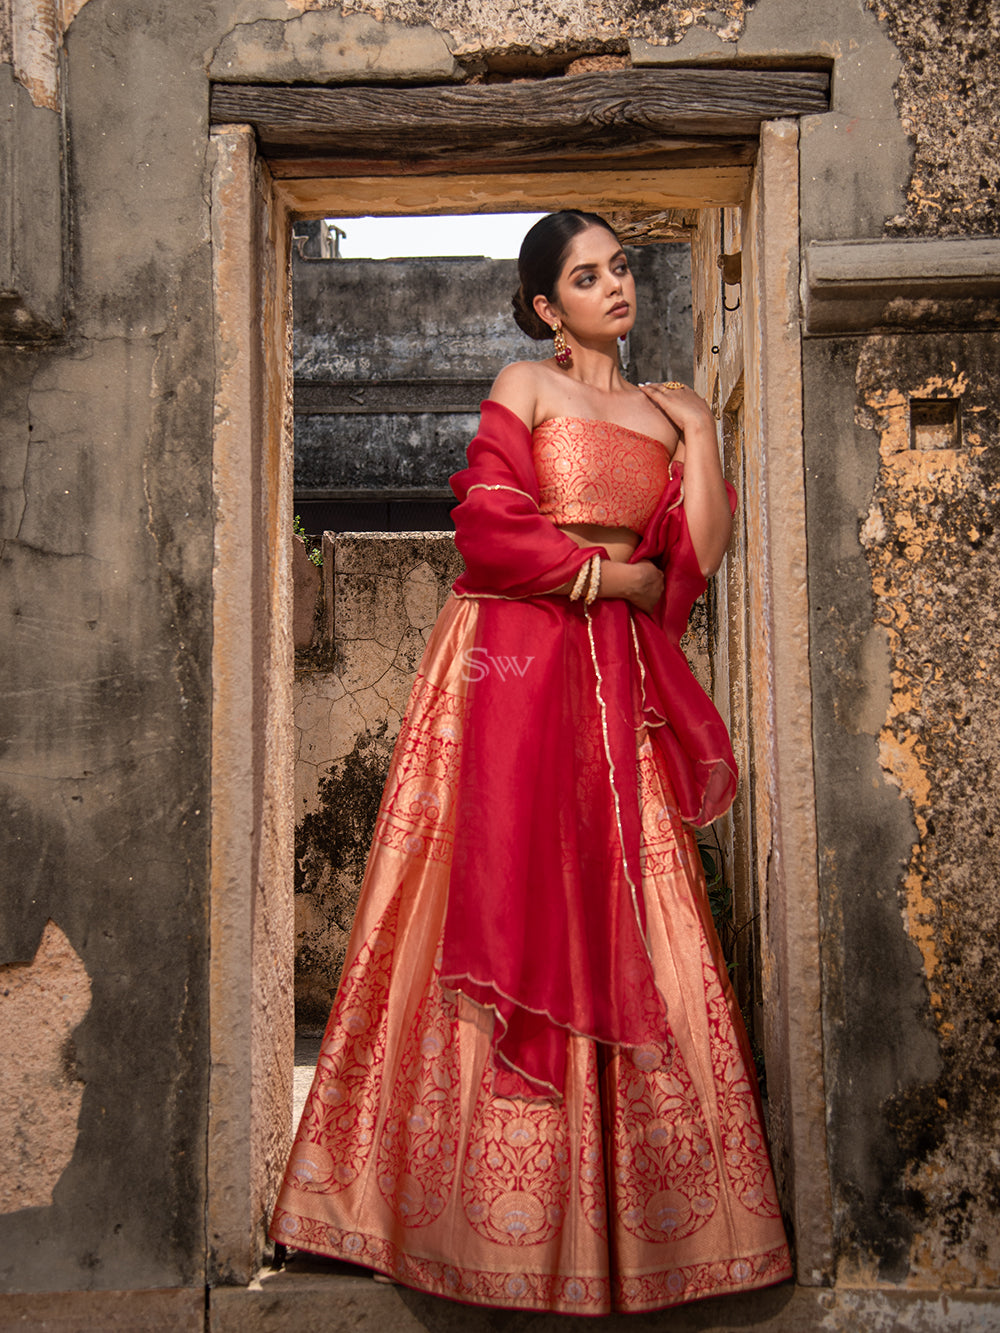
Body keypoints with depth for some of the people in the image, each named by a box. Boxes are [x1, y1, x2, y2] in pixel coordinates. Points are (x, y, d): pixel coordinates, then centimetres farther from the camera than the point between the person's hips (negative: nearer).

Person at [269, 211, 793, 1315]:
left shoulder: (664, 411, 19)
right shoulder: (524, 386, 6)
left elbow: (698, 555, 6)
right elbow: (490, 531, -9)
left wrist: (700, 435, 3)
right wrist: (618, 574, -3)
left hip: (615, 689, 4)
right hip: (509, 667, -4)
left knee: (621, 934, 1)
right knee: (506, 915, -5)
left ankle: (623, 1210, 11)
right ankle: (501, 1221, 6)